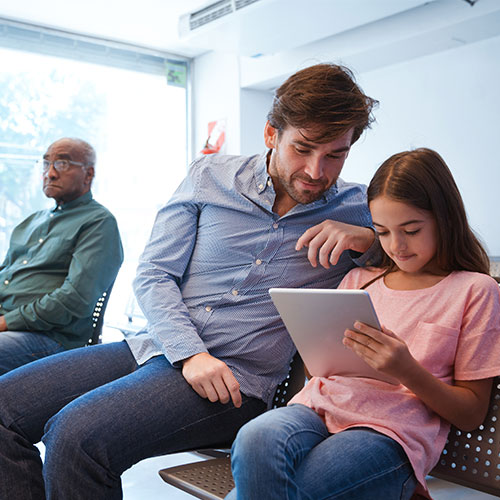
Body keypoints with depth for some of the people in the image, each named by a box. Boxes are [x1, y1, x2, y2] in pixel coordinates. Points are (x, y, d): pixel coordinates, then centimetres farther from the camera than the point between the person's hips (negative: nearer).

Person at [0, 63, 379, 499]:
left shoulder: (358, 210, 1)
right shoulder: (209, 176, 3)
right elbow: (153, 275, 1)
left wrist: (369, 238, -14)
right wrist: (190, 353, -15)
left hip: (237, 379, -4)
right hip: (159, 345, 4)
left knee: (75, 433, -25)